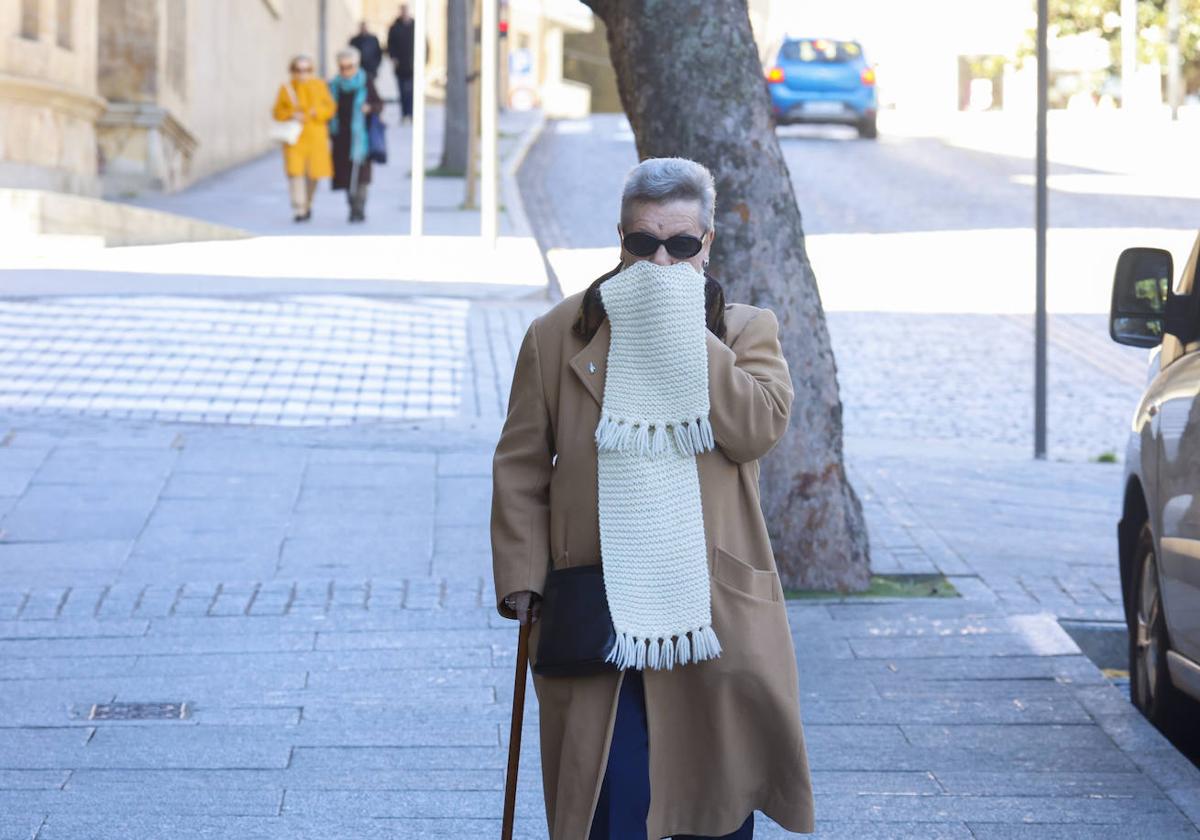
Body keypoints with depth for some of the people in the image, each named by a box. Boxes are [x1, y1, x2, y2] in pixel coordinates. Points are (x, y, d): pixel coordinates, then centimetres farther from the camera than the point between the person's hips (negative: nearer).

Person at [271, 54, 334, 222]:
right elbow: (278, 112, 4)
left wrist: (317, 112, -14)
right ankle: (299, 209, -13)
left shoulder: (319, 86, 5)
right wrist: (291, 114, -15)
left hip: (315, 134, 1)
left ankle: (307, 203, 32)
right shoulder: (286, 88, 2)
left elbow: (330, 107, 5)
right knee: (295, 171, -13)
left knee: (313, 172, 8)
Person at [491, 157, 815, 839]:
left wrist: (686, 335, -12)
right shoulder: (557, 336, 8)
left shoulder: (747, 333, 8)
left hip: (714, 616, 1)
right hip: (595, 621, 0)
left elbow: (760, 427, -12)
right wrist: (522, 580, -1)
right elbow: (520, 471, 8)